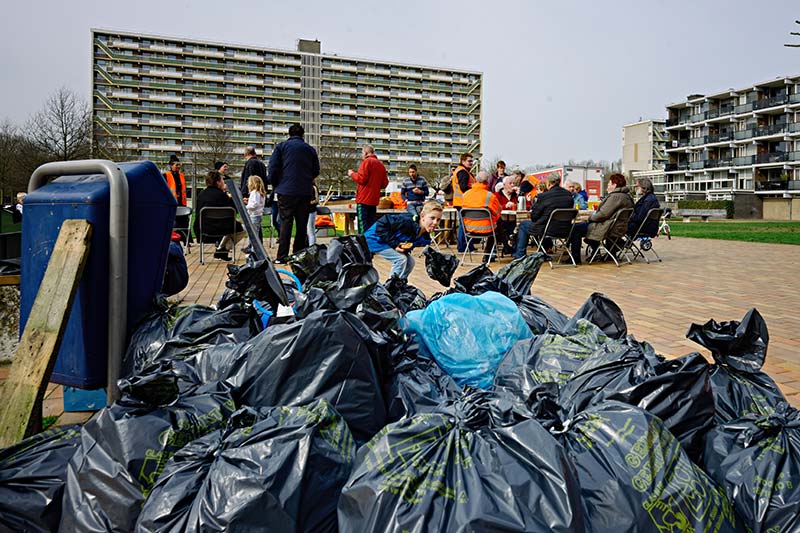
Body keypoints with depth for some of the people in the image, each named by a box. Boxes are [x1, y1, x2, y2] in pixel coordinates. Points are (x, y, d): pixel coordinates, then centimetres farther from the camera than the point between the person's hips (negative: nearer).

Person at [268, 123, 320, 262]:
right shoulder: (310, 149, 9)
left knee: (286, 223, 0)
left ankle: (282, 257, -5)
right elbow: (316, 171, 11)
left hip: (286, 192, -1)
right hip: (305, 192, 2)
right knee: (302, 225, 8)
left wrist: (275, 185, 10)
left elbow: (273, 168, -3)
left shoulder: (281, 147, 3)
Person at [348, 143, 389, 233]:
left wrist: (352, 174, 3)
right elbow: (385, 183, 12)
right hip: (374, 199, 7)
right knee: (371, 223, 11)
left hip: (364, 199, -7)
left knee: (362, 223, -8)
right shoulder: (381, 164, 13)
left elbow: (361, 179, -14)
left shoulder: (366, 162, -7)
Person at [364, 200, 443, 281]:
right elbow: (381, 224, -30)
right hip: (375, 239, -8)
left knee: (410, 261, 1)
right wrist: (394, 244, -30)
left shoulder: (425, 238, -11)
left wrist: (407, 249, -20)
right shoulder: (407, 221, -35)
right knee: (400, 259, -20)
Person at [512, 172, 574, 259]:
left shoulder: (543, 196, -19)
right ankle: (547, 248, 43)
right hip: (564, 230, 6)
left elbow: (533, 217, -11)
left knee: (523, 224, 19)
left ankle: (520, 255, 23)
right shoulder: (569, 195, -1)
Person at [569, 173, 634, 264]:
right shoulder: (626, 195, 14)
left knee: (575, 229, -10)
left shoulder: (615, 196, -19)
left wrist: (591, 217, -6)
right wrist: (593, 216, 13)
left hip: (609, 229, -11)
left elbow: (603, 214, -24)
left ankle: (576, 258, -7)